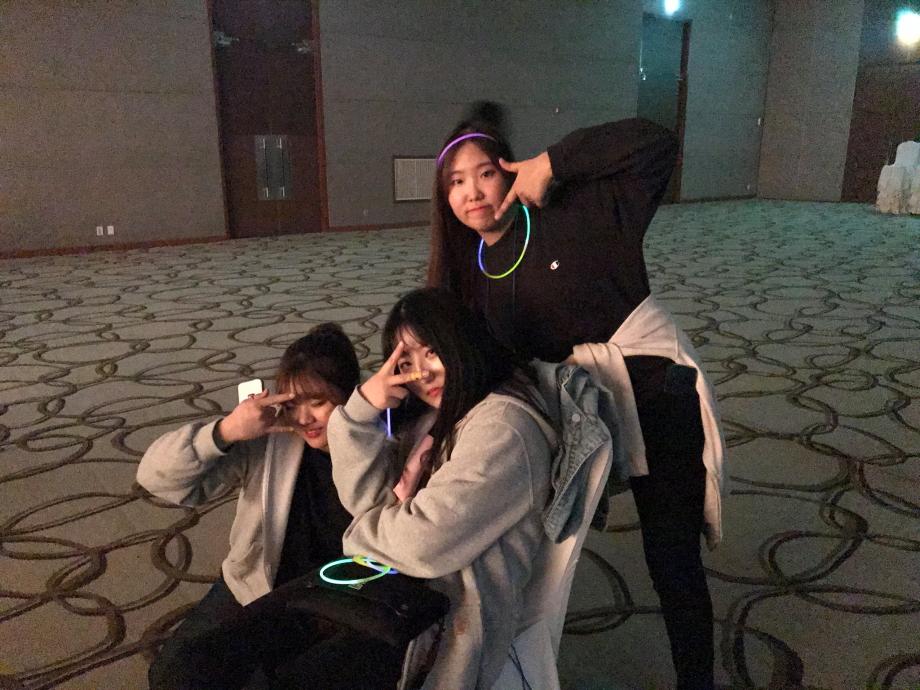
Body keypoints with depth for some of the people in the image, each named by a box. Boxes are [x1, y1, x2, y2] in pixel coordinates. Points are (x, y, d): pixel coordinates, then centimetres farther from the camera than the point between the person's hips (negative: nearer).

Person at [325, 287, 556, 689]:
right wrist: (363, 408, -11)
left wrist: (360, 535, -2)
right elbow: (369, 500, 2)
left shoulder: (502, 427, -17)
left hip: (451, 623, -7)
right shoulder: (434, 415, 10)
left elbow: (425, 543, -22)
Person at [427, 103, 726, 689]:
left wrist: (552, 163, -24)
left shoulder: (572, 212, -13)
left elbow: (656, 146, -21)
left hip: (658, 391, -5)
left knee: (671, 558, 4)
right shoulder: (475, 271, 3)